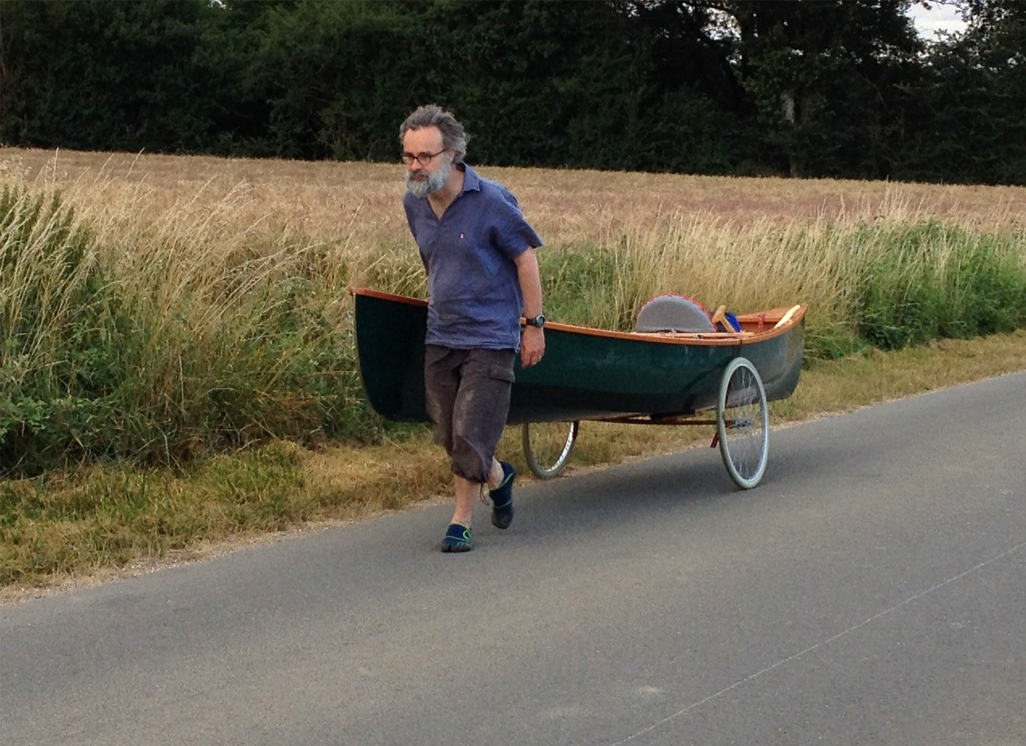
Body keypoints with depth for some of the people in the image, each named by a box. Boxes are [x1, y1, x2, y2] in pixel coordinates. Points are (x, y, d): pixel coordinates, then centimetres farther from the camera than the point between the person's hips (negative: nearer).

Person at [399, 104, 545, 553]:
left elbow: (526, 258, -8)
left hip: (490, 336, -6)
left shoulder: (492, 201, -16)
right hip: (440, 336, 6)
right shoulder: (413, 203, 2)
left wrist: (533, 324, -9)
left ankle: (461, 521, 10)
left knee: (471, 435, -6)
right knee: (447, 435, 11)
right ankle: (499, 477, 38)